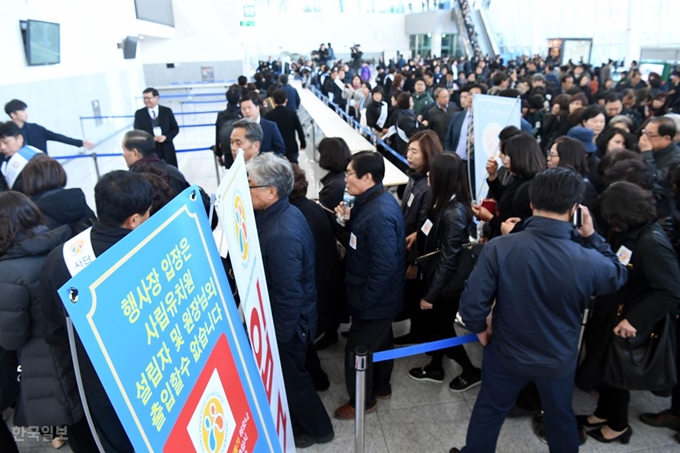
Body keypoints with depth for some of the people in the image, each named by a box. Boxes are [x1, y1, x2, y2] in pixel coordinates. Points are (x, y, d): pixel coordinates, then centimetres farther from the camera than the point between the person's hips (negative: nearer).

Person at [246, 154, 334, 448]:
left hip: (287, 323, -9)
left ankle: (316, 429, 38)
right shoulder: (285, 212, -4)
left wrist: (279, 335, -18)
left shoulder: (281, 235, -35)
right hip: (292, 316, 9)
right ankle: (300, 420, 51)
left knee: (290, 377, 15)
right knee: (291, 373, 27)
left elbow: (288, 295, -29)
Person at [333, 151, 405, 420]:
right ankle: (381, 387, 47)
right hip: (380, 296, 9)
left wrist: (363, 302, -21)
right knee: (380, 342, 26)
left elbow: (384, 266, -30)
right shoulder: (373, 200, 1)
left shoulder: (379, 214, -31)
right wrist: (348, 221, -3)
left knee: (357, 351, 9)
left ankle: (363, 401, 31)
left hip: (375, 299, -9)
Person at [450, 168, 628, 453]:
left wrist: (479, 328, -3)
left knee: (488, 411, 24)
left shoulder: (498, 248, -27)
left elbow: (472, 302, -23)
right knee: (561, 416, 29)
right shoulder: (589, 261, -26)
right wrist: (592, 236, -1)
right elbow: (618, 276, -1)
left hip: (506, 352, 0)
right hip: (559, 359, 1)